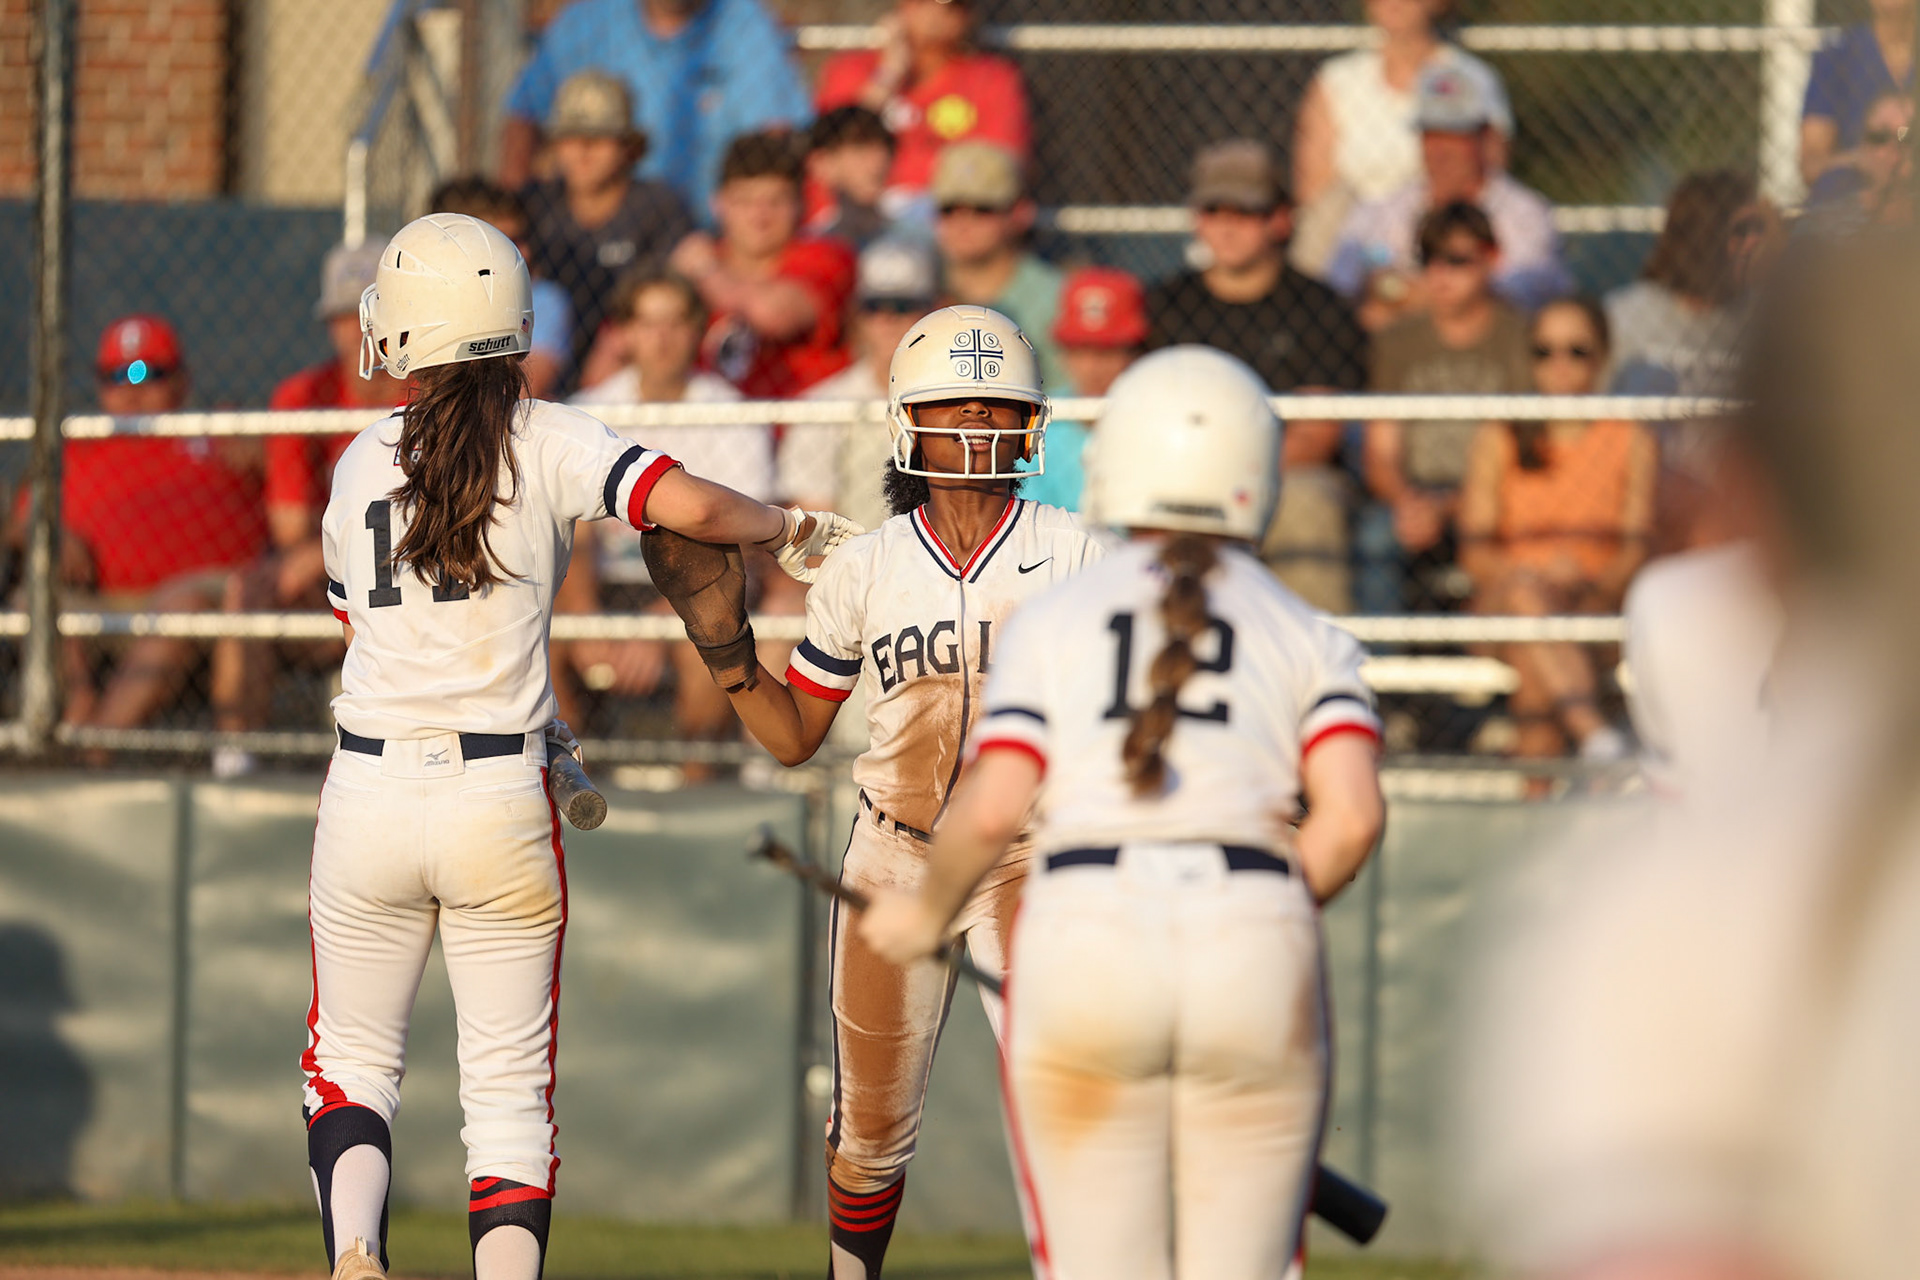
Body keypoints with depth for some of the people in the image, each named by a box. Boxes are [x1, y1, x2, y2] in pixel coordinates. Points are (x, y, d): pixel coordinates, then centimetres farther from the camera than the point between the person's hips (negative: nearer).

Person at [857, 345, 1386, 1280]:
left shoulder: (1050, 622, 11)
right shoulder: (1310, 640, 13)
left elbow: (991, 810, 0)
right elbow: (1351, 817, -2)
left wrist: (925, 914, 18)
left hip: (1084, 932, 0)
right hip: (1259, 959, 1)